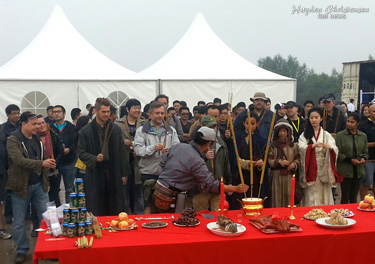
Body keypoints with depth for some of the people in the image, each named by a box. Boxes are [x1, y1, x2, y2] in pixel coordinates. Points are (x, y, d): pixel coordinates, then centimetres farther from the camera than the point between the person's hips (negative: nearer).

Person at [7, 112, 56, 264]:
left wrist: (46, 181, 13)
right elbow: (19, 160, -25)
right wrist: (42, 163, -32)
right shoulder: (13, 140, -11)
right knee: (19, 221, 6)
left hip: (39, 185, 5)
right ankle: (22, 250, 22)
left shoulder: (37, 139, 8)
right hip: (21, 186, -5)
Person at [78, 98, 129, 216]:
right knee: (96, 211, 2)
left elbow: (122, 152, 9)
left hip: (113, 173, 2)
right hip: (95, 174, -2)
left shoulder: (116, 129, 8)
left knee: (115, 210, 7)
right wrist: (94, 158, -16)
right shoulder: (86, 131, 1)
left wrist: (124, 173, 6)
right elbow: (81, 153, 2)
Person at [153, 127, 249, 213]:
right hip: (168, 196, -7)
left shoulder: (178, 146, 1)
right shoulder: (197, 162, -20)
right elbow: (211, 185, -17)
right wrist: (236, 189, -12)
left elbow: (163, 163, 10)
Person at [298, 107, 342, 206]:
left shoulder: (327, 135, 10)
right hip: (310, 169, -1)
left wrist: (329, 147, -29)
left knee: (324, 195, 4)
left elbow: (335, 150, -5)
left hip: (323, 169, 1)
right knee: (311, 197, -2)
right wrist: (313, 145, -32)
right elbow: (301, 148, -13)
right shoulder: (304, 135, 6)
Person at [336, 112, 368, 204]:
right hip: (345, 171, -3)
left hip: (358, 171, 4)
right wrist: (350, 160, -16)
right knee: (345, 197, 2)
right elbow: (337, 153, -8)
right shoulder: (340, 135, -5)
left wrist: (363, 158, -7)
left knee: (354, 197, 12)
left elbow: (365, 152, 15)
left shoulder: (363, 136, 7)